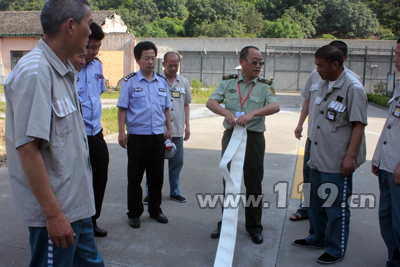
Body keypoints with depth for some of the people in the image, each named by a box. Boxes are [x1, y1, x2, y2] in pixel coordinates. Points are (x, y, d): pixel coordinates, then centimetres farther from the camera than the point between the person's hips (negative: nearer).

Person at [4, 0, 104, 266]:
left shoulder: (65, 70, 9)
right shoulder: (34, 73, -20)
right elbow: (27, 148, -24)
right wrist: (53, 214, -22)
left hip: (76, 202, 9)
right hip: (56, 209, -9)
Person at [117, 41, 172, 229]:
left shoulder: (162, 82, 11)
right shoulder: (130, 81, -1)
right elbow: (122, 108, -3)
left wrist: (169, 128, 12)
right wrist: (121, 132, -9)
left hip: (158, 136, 4)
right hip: (137, 136, -3)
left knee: (157, 176, 12)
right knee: (135, 177, 6)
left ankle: (155, 210, 28)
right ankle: (134, 213, 20)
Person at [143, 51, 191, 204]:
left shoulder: (184, 82, 11)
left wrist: (187, 125, 12)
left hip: (177, 130, 4)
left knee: (177, 162, 9)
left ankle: (175, 191, 25)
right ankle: (150, 193, 15)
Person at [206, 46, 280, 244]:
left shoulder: (264, 86, 0)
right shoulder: (228, 82, 4)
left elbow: (275, 106, -17)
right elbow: (211, 102, -5)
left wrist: (252, 113, -33)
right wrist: (227, 113, -25)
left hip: (254, 138, -1)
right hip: (231, 135, 1)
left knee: (254, 183, 6)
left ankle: (254, 226, 23)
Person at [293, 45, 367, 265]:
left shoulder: (352, 88, -14)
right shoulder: (324, 84, 12)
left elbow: (359, 124, -16)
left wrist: (350, 156, -20)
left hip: (338, 162, -8)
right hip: (318, 158, 9)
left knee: (336, 206, 5)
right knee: (316, 202, 20)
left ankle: (336, 250, 22)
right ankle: (317, 238, 39)